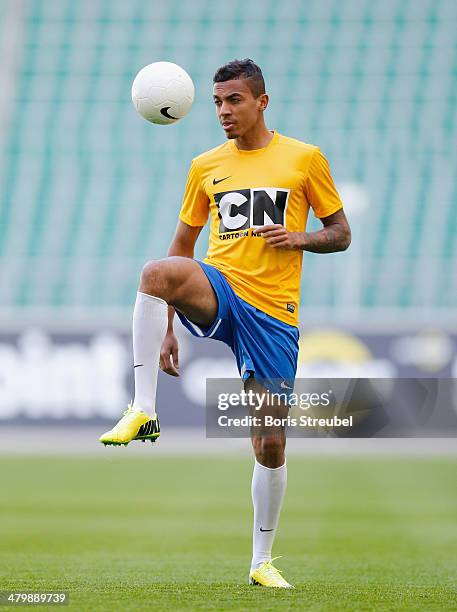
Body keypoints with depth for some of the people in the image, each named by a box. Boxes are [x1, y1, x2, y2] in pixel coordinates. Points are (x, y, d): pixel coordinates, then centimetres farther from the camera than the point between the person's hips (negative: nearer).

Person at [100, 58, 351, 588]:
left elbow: (341, 234, 12)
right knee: (158, 272, -35)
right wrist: (167, 328, 12)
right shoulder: (205, 167, 12)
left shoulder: (304, 159, 6)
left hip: (273, 314, -1)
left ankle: (262, 560, 18)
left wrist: (301, 238, -11)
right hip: (220, 292, 1)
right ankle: (143, 411, -35)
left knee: (271, 445, 0)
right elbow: (182, 246, 18)